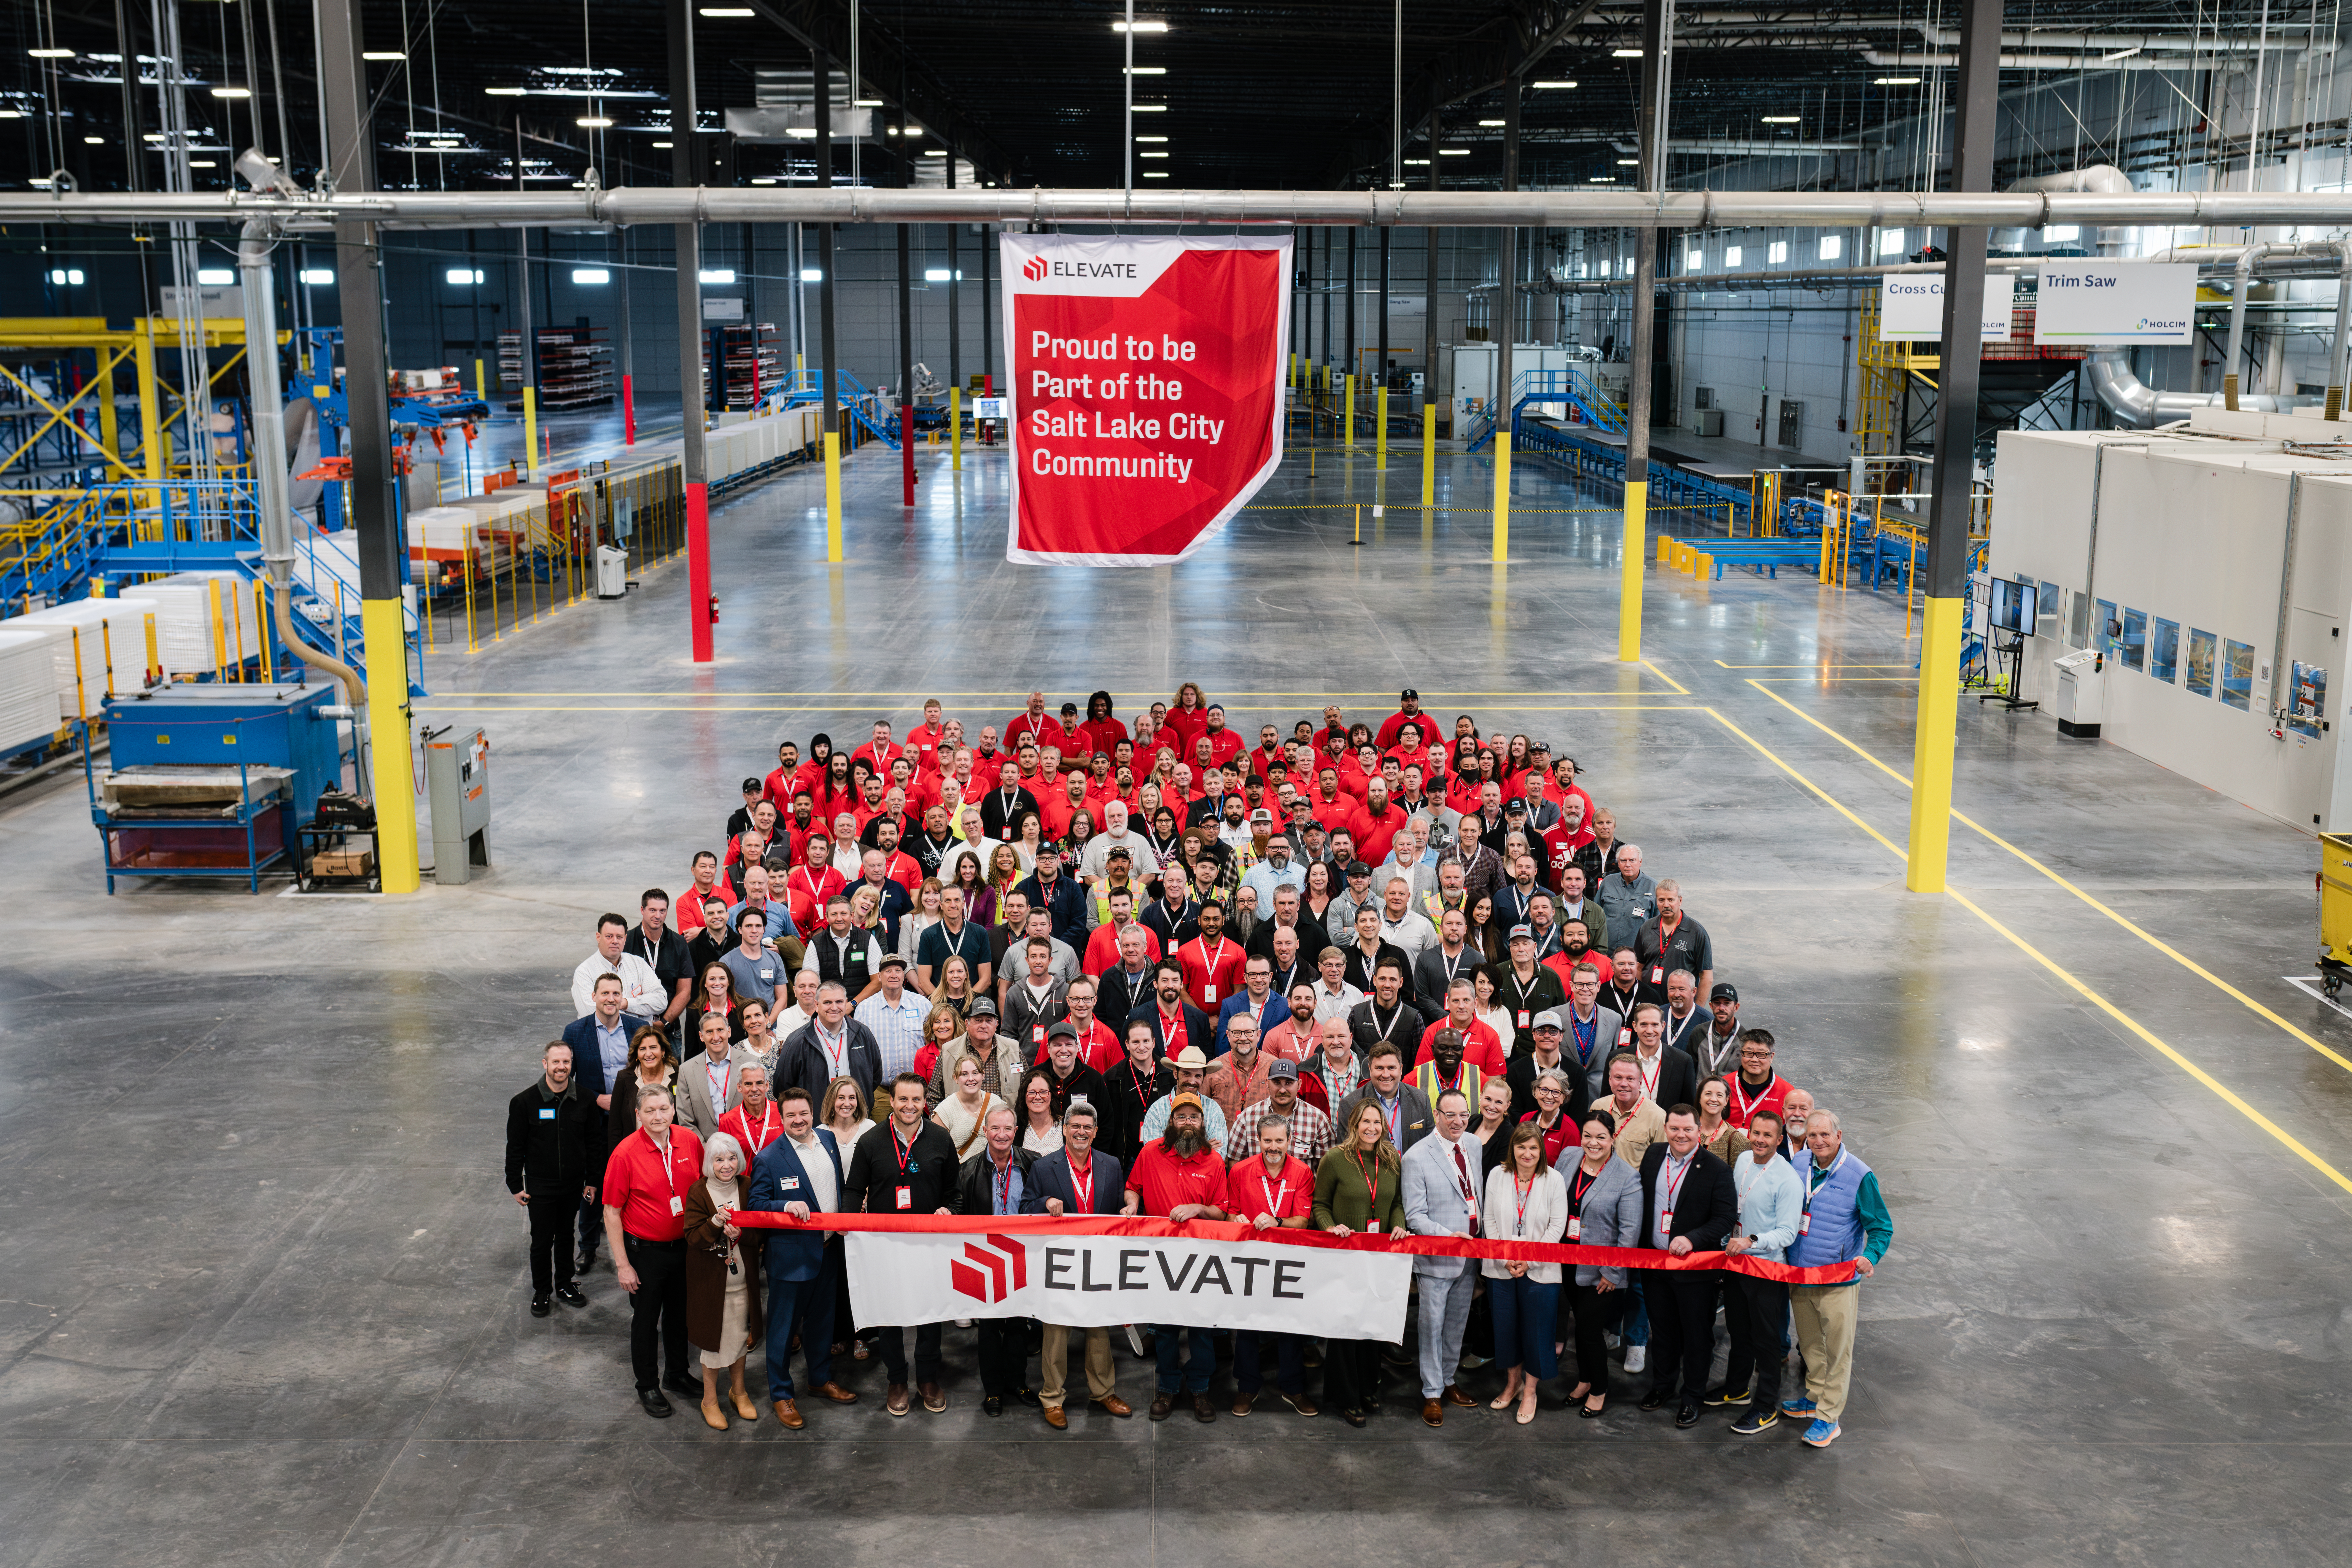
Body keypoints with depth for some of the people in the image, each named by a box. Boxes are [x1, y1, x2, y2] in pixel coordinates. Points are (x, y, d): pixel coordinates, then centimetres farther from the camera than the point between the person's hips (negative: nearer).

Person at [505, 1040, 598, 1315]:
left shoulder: (585, 1098, -5)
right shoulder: (525, 1102, -11)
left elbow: (594, 1142, 4)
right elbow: (515, 1147, -3)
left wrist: (592, 1180, 4)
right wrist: (516, 1186, -3)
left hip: (573, 1185, 2)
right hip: (540, 1186, -2)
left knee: (566, 1236, 16)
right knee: (542, 1241, 5)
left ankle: (564, 1284, 33)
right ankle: (542, 1291, 23)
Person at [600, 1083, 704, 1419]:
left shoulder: (690, 1141, -7)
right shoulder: (626, 1153, -19)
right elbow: (612, 1212, -14)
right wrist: (623, 1264, -14)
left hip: (684, 1246, 4)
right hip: (645, 1251, -4)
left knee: (679, 1314, 20)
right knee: (646, 1320, 11)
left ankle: (677, 1375, 40)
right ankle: (647, 1387, 29)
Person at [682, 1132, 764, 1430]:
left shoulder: (747, 1188, -2)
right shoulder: (698, 1193, -11)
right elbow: (693, 1239, -14)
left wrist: (740, 1233, -20)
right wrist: (716, 1222, -30)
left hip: (743, 1278, 3)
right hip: (710, 1279, -3)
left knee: (740, 1334, 15)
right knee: (714, 1337, 5)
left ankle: (738, 1390, 34)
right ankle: (710, 1400, 22)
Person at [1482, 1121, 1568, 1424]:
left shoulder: (1554, 1180, -7)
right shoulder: (1498, 1175, 0)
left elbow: (1557, 1226, -6)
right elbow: (1490, 1220, 3)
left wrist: (1529, 1260, -12)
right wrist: (1505, 1257, -7)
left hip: (1539, 1271, -2)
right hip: (1501, 1268, 2)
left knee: (1537, 1329, 4)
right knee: (1506, 1326, 11)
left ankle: (1530, 1391, 20)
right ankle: (1513, 1382, 31)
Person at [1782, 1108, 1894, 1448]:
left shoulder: (1860, 1176, -15)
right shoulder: (1799, 1168, -1)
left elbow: (1882, 1227, -10)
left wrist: (1869, 1256, -28)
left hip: (1839, 1280, -5)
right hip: (1799, 1275, 5)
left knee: (1837, 1349, 5)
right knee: (1809, 1343, 20)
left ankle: (1828, 1417, 15)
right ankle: (1815, 1396, 39)